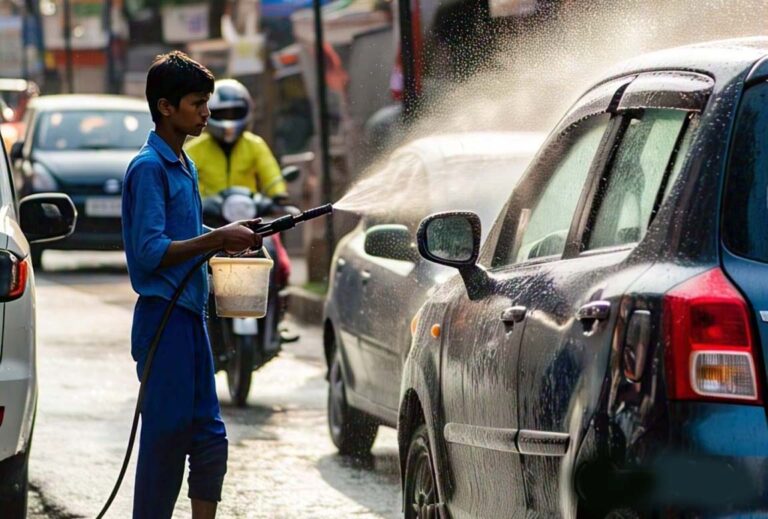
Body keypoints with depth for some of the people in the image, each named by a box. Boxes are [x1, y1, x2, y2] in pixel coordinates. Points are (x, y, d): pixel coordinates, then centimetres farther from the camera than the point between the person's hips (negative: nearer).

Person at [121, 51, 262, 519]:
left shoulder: (186, 167, 16)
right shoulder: (149, 168, -13)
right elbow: (150, 252, -21)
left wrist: (232, 238, 7)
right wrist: (217, 239, -20)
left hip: (191, 318, 9)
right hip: (163, 319, -9)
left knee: (208, 436, 8)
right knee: (166, 437, -5)